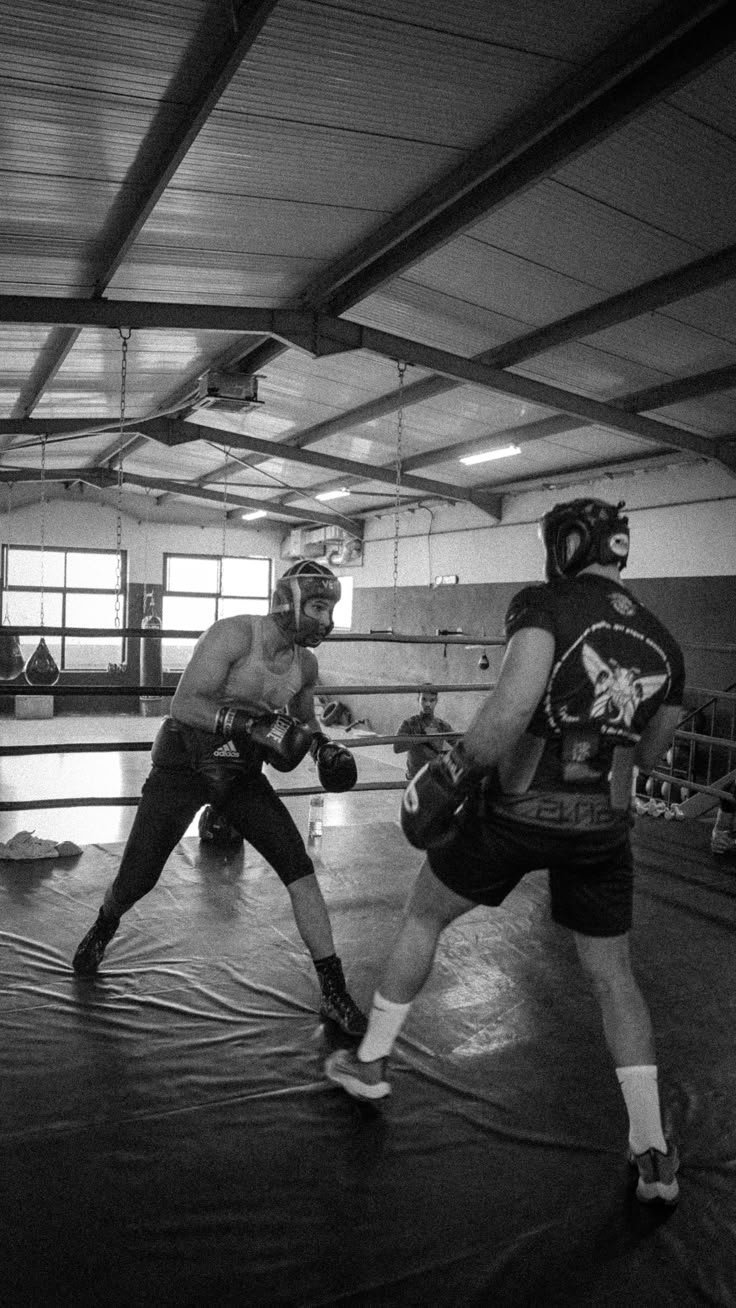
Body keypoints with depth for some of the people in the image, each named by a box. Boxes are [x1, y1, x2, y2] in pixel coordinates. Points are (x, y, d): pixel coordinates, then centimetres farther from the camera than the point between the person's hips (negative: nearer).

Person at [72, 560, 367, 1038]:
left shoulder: (305, 664, -3)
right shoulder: (233, 635, -23)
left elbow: (304, 718, 16)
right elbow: (186, 704, -30)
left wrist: (325, 746, -4)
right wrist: (250, 724, -41)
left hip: (241, 772, 5)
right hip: (182, 764, -4)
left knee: (300, 871, -9)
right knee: (136, 879, 5)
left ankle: (335, 994, 1)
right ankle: (104, 928, 44)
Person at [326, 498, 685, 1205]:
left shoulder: (545, 603, -13)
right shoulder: (662, 643, 4)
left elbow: (514, 702, -29)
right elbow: (648, 752, 14)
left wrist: (455, 769, -19)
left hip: (514, 811, -4)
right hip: (602, 826, 4)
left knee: (421, 916, 21)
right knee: (612, 976, 22)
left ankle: (369, 1062, 35)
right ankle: (653, 1155, 24)